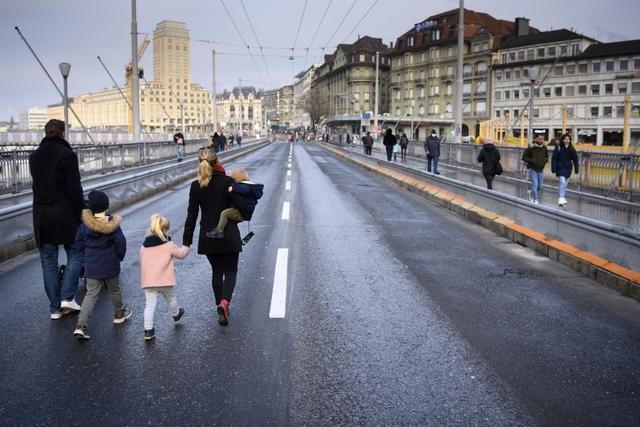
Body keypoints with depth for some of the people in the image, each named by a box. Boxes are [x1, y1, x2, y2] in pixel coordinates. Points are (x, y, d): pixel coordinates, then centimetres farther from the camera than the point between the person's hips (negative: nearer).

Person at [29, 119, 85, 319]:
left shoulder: (34, 156, 10)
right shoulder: (67, 155, -10)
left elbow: (38, 184, 13)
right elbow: (75, 189, -13)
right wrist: (80, 212, -5)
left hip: (41, 214, 5)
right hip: (65, 213, -5)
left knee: (48, 261, 9)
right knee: (75, 254, 11)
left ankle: (55, 308, 14)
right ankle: (67, 297, -1)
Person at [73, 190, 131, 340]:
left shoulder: (85, 223, -5)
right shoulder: (112, 225, -15)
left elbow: (79, 242, 5)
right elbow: (121, 244, -12)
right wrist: (119, 257, 7)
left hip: (91, 266, 3)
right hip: (110, 265, -2)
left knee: (91, 294, 6)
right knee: (114, 290, 19)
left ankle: (81, 325, -6)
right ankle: (119, 314, 39)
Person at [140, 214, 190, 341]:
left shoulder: (144, 246, 6)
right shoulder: (169, 245, -6)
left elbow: (142, 262, 13)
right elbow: (180, 254, 7)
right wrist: (186, 248, 29)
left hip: (148, 281, 2)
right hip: (165, 281, -2)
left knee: (149, 305, 3)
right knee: (170, 299, 23)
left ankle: (148, 330, -3)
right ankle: (176, 315, 48)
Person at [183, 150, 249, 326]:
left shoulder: (195, 186, -3)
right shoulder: (227, 181, -12)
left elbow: (191, 216, -2)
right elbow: (242, 205, -15)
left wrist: (187, 242, 2)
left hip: (208, 237, 3)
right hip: (229, 236, -3)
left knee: (217, 272, 19)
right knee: (230, 271, 7)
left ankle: (221, 306, 26)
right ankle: (224, 302, -18)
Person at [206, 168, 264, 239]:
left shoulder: (246, 186, -15)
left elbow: (243, 189, -38)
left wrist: (233, 188, -44)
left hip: (242, 213, -12)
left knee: (224, 213, -26)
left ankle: (219, 231, -27)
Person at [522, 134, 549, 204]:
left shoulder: (544, 149, 2)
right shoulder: (531, 148, -12)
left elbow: (546, 157, 15)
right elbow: (524, 157, -8)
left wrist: (544, 160, -7)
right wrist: (532, 160, -21)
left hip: (540, 170, 5)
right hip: (532, 169, -5)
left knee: (540, 186, 9)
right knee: (535, 184, -13)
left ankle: (531, 194, 35)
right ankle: (536, 200, -5)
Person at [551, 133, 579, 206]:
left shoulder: (571, 149, 2)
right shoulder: (558, 147, -8)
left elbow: (575, 159, 7)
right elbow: (554, 158, -7)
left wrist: (576, 169, 3)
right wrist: (553, 169, -13)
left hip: (568, 168, 4)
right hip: (560, 168, -4)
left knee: (565, 184, 12)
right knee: (562, 182, -15)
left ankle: (563, 197, 25)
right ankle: (561, 199, -16)